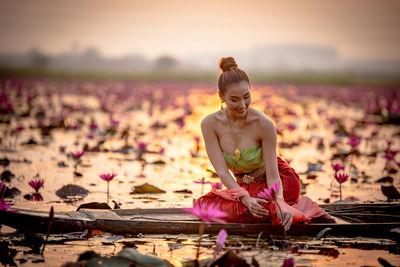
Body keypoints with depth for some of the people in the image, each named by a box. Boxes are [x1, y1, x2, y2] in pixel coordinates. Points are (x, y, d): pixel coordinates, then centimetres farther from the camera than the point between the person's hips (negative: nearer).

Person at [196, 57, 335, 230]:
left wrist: (279, 204, -40)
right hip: (244, 187, 5)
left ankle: (302, 207, -7)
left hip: (280, 182, -5)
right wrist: (245, 198, -35)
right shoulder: (210, 124, -17)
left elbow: (272, 174, -22)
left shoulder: (263, 124, -25)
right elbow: (222, 171, -20)